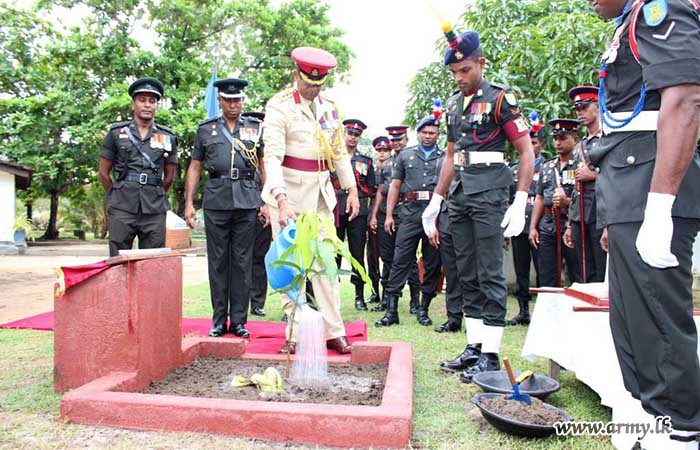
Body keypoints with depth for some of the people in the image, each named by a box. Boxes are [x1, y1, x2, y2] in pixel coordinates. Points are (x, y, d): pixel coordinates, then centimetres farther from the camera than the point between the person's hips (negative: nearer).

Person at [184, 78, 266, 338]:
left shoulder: (256, 128, 12)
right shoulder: (205, 129, 13)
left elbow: (265, 166, 10)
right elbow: (195, 167, 13)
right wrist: (189, 203, 5)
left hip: (246, 200, 0)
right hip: (216, 201, 1)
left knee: (242, 261, 2)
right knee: (217, 261, 4)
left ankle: (238, 321, 10)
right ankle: (219, 321, 14)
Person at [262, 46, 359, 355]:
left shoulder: (329, 107, 12)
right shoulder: (279, 106, -6)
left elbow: (340, 152, 18)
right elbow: (273, 155, -17)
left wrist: (351, 189, 11)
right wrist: (282, 199, -29)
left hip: (321, 190, 5)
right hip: (289, 190, -5)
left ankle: (334, 332, 12)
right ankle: (295, 335, 9)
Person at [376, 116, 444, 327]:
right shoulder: (405, 156, 13)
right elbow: (395, 186, 11)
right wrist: (389, 215, 3)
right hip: (410, 214, 0)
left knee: (432, 264, 5)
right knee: (400, 261, -4)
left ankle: (423, 310, 17)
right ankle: (391, 310, 0)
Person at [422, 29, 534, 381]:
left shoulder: (500, 98, -4)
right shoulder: (453, 104, 16)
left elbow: (526, 151, -6)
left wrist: (520, 203, -15)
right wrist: (435, 202, 17)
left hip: (489, 190, -7)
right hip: (460, 193, 7)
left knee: (490, 274, -4)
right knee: (467, 275, 9)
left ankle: (490, 353, 5)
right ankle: (474, 346, 18)